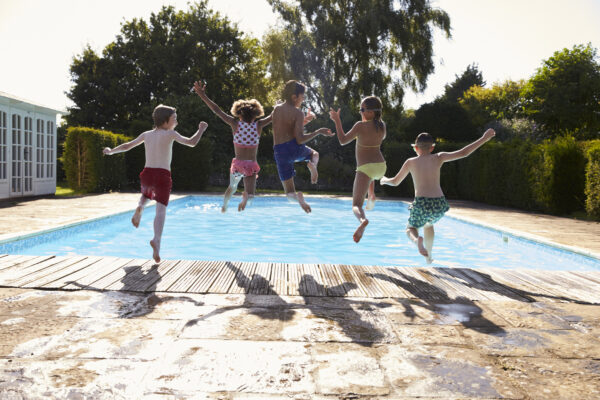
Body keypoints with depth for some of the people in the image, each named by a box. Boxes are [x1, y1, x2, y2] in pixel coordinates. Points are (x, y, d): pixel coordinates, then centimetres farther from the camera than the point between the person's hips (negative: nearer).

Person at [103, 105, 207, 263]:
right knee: (161, 210, -9)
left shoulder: (146, 135, 13)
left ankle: (140, 208, 3)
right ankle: (157, 239, -30)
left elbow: (127, 146, 24)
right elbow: (191, 142, -10)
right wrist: (201, 130, 7)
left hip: (147, 174, 5)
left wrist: (111, 151, 41)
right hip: (163, 175, -5)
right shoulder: (170, 134, -2)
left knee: (146, 196, 36)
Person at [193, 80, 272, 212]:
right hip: (251, 165, -1)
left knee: (232, 187, 29)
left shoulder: (235, 124, -2)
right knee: (250, 195, -6)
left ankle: (224, 205, 17)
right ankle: (246, 197, -37)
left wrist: (203, 95, 6)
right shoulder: (258, 125, -1)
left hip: (237, 164, 1)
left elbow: (217, 110, 0)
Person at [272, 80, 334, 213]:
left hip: (279, 151, 4)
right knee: (314, 154, 34)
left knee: (289, 193, 14)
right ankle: (312, 164, -2)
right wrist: (318, 132, -7)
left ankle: (297, 196, -23)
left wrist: (304, 121, 24)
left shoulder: (277, 109, 10)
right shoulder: (298, 113, -7)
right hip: (295, 148, -3)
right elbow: (299, 139, -15)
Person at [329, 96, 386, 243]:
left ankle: (363, 220, -41)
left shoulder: (361, 126, -12)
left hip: (366, 168, -6)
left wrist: (337, 120, 4)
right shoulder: (382, 126, 5)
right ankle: (372, 195, 32)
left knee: (356, 205, -8)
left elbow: (343, 140, -4)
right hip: (381, 167, 6)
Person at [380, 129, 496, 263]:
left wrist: (384, 180, 38)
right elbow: (463, 153, 4)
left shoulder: (411, 162, 8)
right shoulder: (438, 158, 8)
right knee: (428, 224, 34)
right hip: (439, 203, 3)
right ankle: (429, 255, 42)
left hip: (421, 203, -3)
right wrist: (484, 139, 11)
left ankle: (417, 240, -16)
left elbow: (395, 182, 16)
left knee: (411, 228, 21)